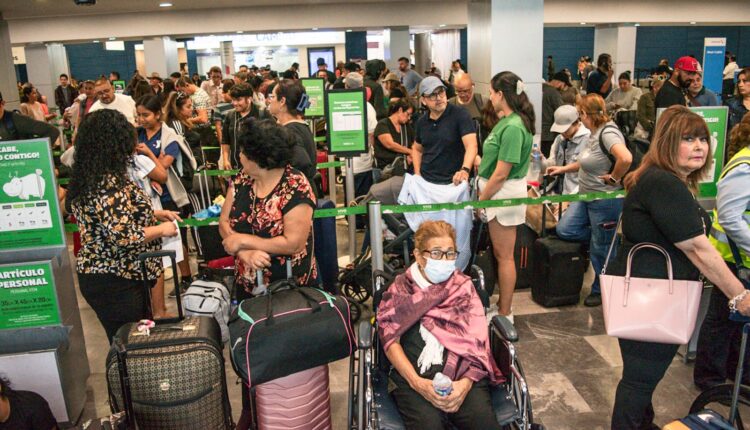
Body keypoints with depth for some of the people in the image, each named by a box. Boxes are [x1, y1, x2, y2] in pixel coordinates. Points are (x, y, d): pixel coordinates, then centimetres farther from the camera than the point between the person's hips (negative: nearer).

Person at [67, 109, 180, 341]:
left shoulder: (90, 177, 7)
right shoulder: (108, 184, -24)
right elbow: (123, 236, -28)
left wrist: (154, 214, 12)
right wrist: (162, 229, -13)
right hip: (115, 284, -9)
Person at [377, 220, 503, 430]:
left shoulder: (464, 286, 17)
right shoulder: (400, 289, 13)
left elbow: (476, 339, 6)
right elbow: (390, 340, 2)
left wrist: (466, 382, -12)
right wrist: (416, 382, -14)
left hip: (462, 373, 2)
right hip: (414, 374, -1)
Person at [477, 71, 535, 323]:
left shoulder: (513, 127, -22)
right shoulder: (506, 121, 8)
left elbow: (501, 174, -22)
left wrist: (481, 200, -14)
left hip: (505, 193, -9)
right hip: (497, 191, 9)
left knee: (504, 256, 2)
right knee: (499, 253, 19)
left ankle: (505, 314, 16)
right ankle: (503, 303, 33)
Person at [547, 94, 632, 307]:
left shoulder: (608, 133, -22)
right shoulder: (595, 132, 8)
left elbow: (626, 158, -38)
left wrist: (614, 178, -23)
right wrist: (563, 168, 19)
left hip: (605, 200, -9)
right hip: (586, 195, 9)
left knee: (601, 248, 6)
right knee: (564, 230, 3)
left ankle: (601, 291, 26)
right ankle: (605, 236, 21)